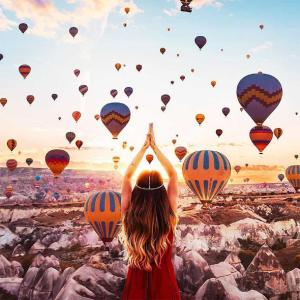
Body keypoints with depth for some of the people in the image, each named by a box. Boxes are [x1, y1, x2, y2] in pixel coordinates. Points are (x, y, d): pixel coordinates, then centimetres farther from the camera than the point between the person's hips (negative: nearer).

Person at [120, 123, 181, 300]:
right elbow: (173, 175, -13)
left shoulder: (129, 217, -20)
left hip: (136, 284, 1)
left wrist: (144, 148, -6)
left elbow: (128, 176, -7)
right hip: (164, 282, -1)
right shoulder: (169, 218, -22)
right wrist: (155, 147, -10)